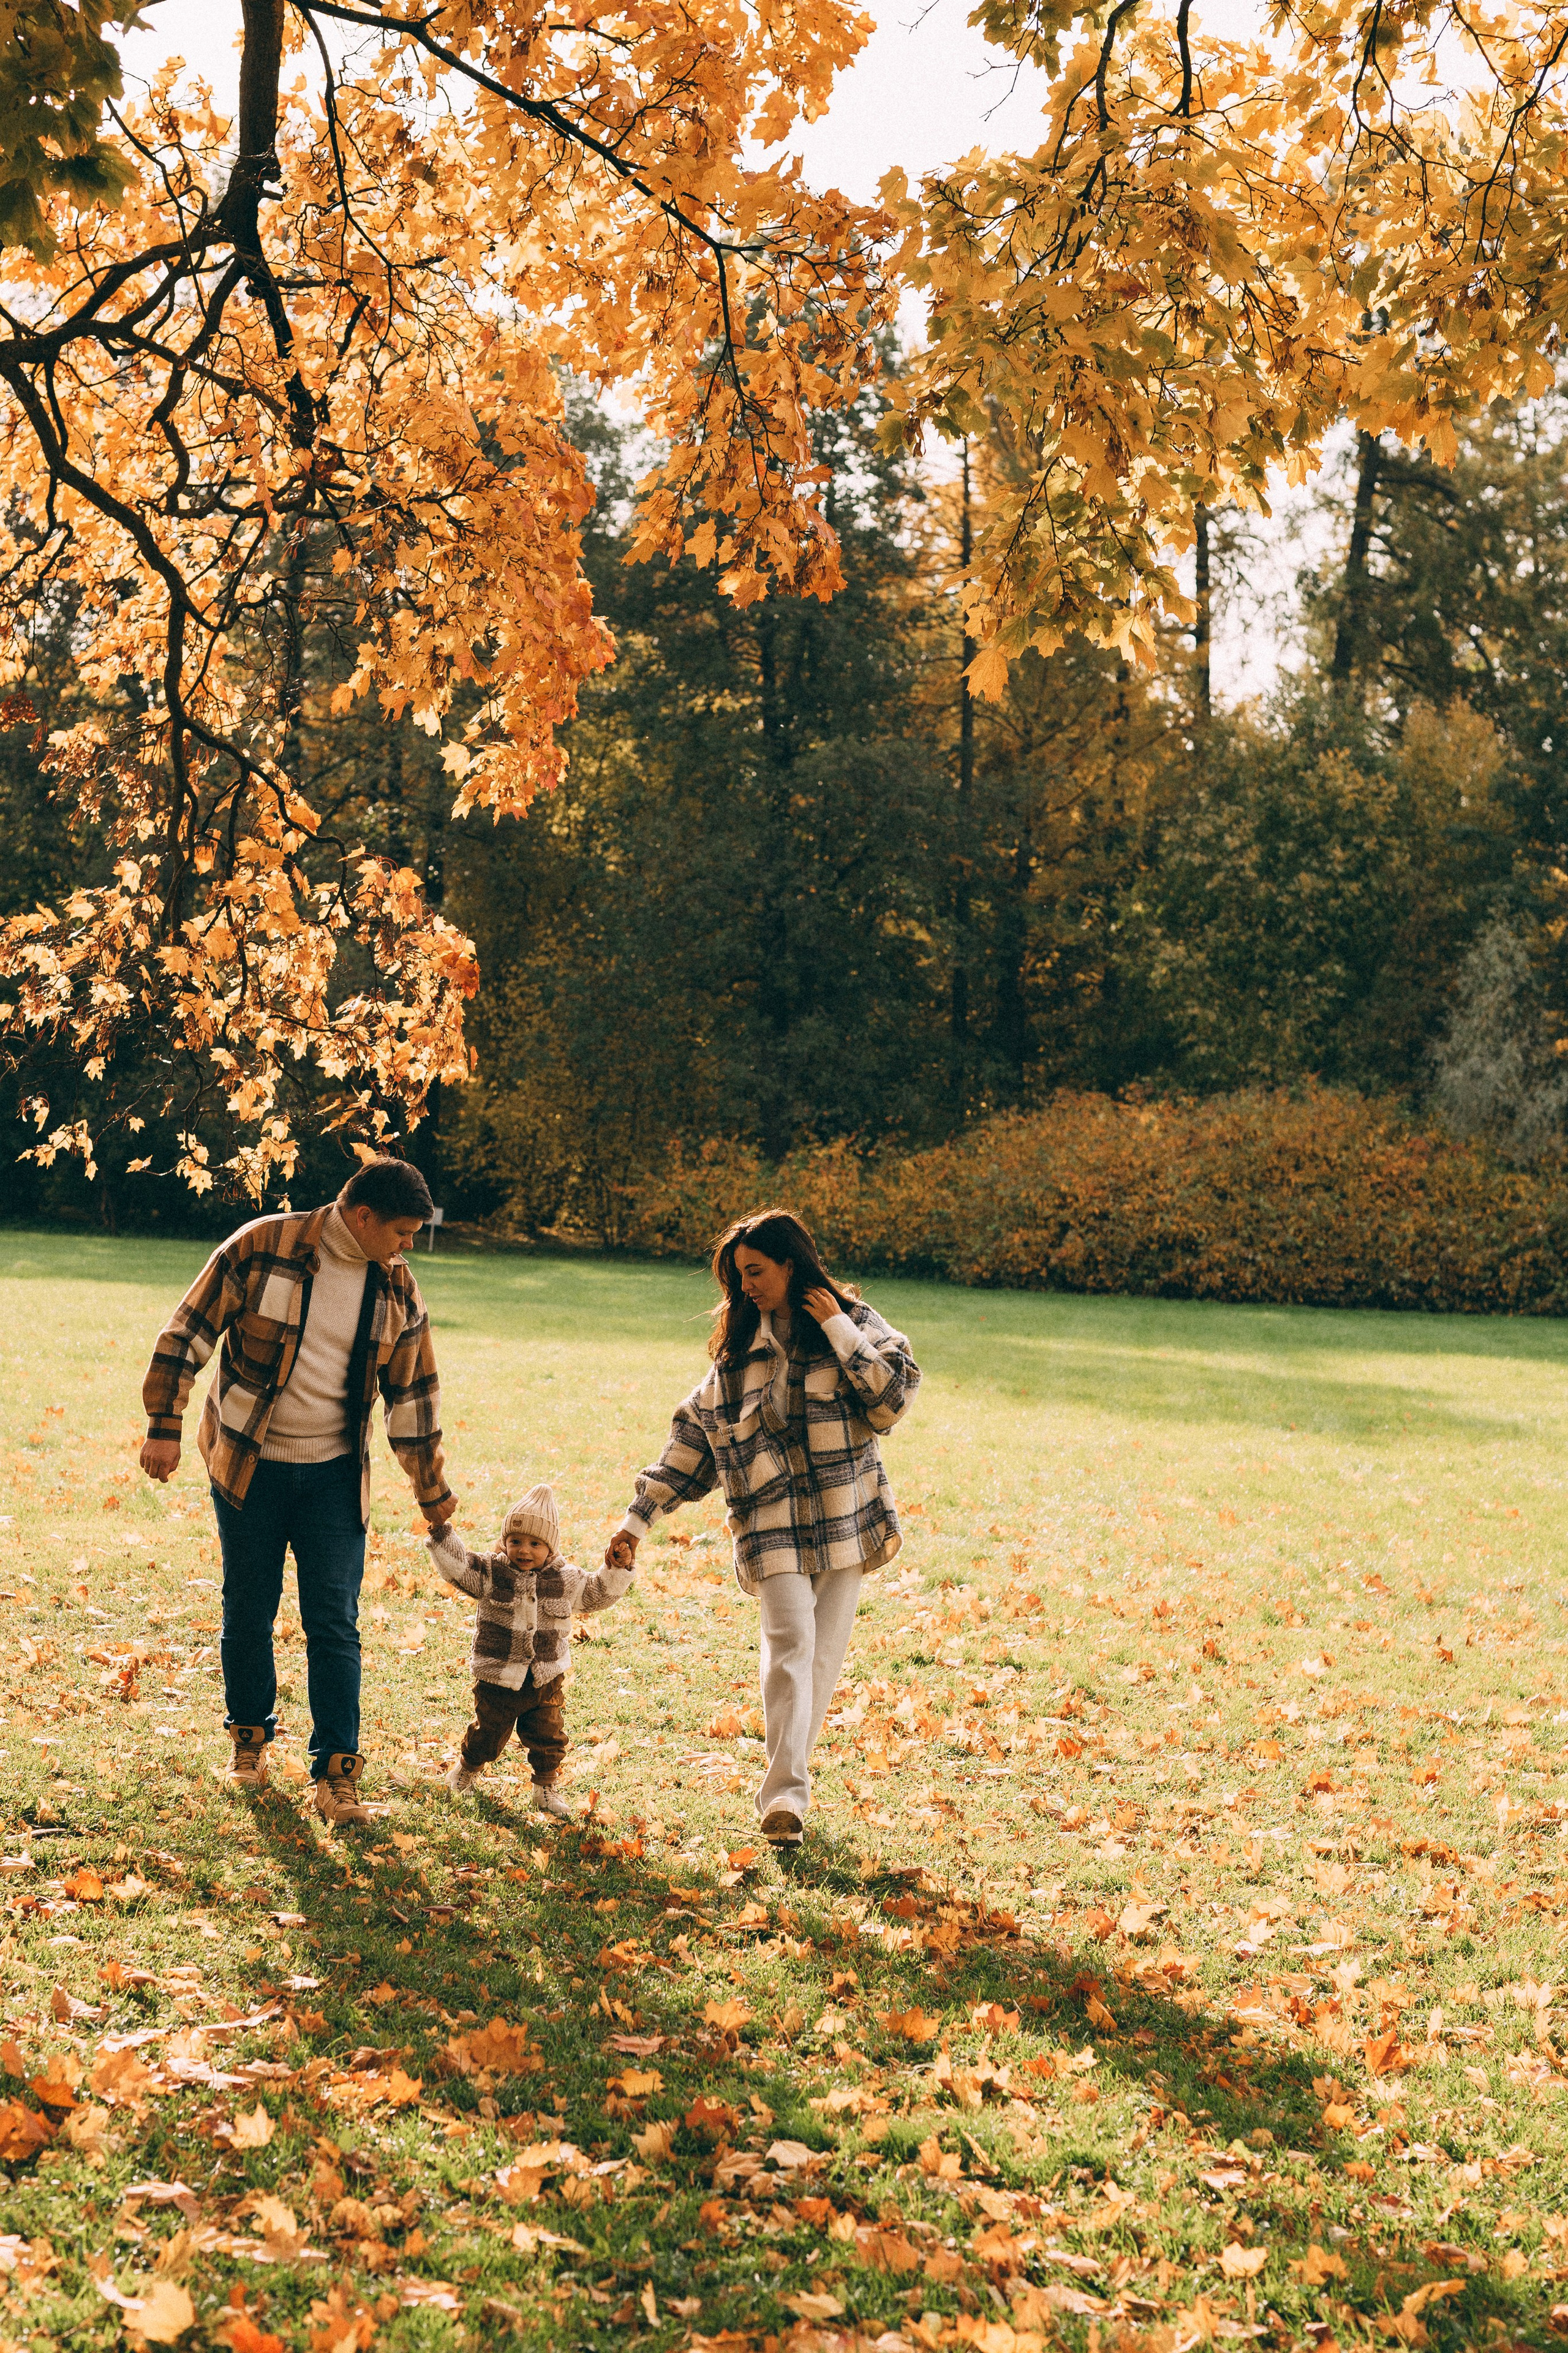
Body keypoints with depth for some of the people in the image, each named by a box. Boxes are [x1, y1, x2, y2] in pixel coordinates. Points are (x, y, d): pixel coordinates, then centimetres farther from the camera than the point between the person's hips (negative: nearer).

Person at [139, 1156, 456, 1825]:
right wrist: (164, 1427, -11)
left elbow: (413, 1394, 9)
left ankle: (336, 1773, 2)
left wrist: (432, 1490, 14)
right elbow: (187, 1332, -7)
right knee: (248, 1613, 9)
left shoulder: (398, 1290, 0)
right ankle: (250, 1737, 32)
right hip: (247, 1465, -2)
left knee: (334, 1623, -3)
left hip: (334, 1475, 2)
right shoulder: (262, 1248, -12)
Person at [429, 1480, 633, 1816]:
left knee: (548, 1738, 5)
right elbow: (456, 1565, -14)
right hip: (497, 1678, -1)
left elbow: (598, 1593, 10)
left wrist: (617, 1569, -3)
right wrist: (442, 1532, -24)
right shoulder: (490, 1571, -7)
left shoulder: (565, 1579, -1)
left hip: (546, 1681, 1)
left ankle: (547, 1787, 25)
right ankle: (467, 1768, 41)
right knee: (486, 1734, 13)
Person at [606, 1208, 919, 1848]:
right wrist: (639, 1519, 9)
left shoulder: (855, 1324, 3)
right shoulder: (738, 1346, 10)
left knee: (824, 1652, 1)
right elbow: (692, 1436, 12)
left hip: (846, 1521, 0)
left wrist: (838, 1329, -13)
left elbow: (894, 1400, -11)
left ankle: (787, 1782, 15)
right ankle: (785, 1795, -21)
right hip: (772, 1525, 0)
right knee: (790, 1641, -17)